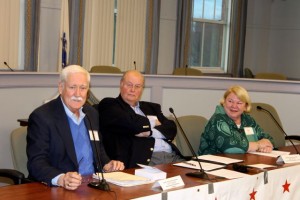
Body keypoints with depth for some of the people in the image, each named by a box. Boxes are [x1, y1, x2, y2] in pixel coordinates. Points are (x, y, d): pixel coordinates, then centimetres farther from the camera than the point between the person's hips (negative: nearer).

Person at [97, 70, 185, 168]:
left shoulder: (151, 107, 25)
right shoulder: (108, 105, 7)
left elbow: (171, 129, 12)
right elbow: (131, 123, -10)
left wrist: (150, 132, -6)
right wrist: (152, 121, 9)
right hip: (142, 159, -6)